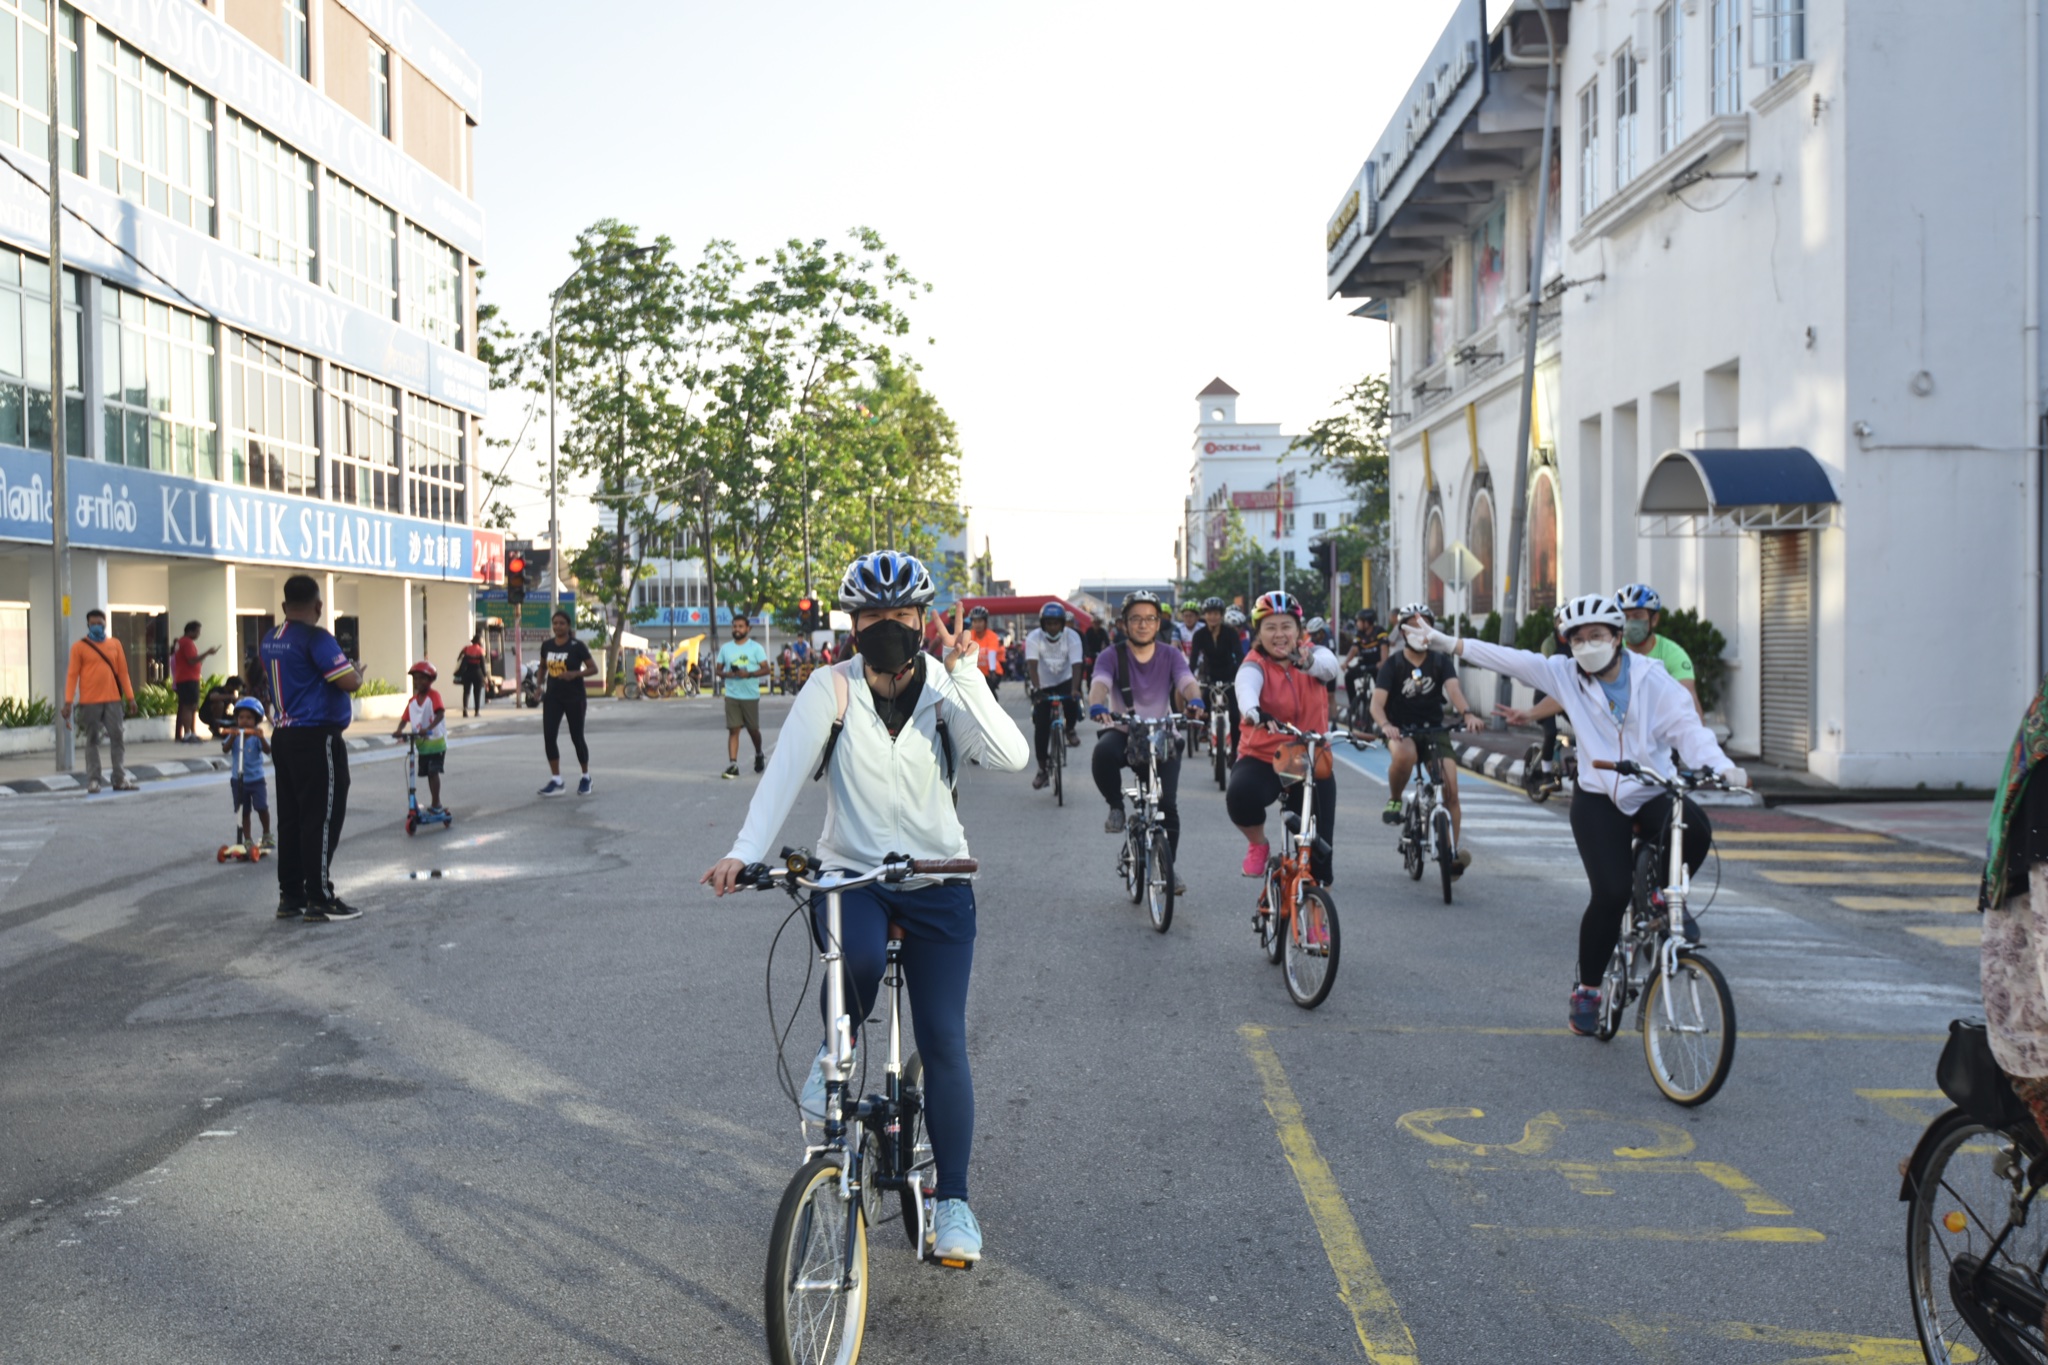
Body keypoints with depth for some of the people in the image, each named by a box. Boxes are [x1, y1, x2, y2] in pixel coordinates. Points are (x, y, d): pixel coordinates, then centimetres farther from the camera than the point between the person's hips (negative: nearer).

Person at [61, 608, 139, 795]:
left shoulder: (115, 644, 10)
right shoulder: (79, 647, 1)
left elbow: (123, 672, 11)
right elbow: (72, 675, -3)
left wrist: (130, 697, 6)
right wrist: (68, 702, -9)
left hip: (113, 700, 2)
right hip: (90, 702, -2)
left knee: (117, 738, 1)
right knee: (92, 740, 3)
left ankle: (120, 779, 4)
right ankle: (92, 781, 4)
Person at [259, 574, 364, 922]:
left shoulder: (269, 640, 11)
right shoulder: (315, 638, -14)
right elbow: (349, 681, -20)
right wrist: (358, 672, 2)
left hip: (284, 737, 9)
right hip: (317, 739, -9)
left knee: (291, 818, 12)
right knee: (322, 818, -3)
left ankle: (290, 896, 17)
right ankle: (320, 900, -1)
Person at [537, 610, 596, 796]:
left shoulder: (577, 646, -9)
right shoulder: (546, 645, 4)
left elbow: (593, 669, -9)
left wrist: (575, 674, -24)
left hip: (574, 698, -4)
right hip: (553, 697, 4)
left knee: (576, 738, 5)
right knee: (549, 737, -8)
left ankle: (585, 778, 24)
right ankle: (556, 781, -2)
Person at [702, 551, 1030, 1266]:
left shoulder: (945, 690, -4)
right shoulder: (832, 688, -6)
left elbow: (1012, 757, -20)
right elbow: (785, 770, -16)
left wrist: (965, 675, -28)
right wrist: (744, 852, -29)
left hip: (937, 885, 1)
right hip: (850, 876, -1)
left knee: (943, 1041, -3)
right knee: (858, 956, -35)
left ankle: (953, 1198, 12)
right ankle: (837, 1050, -1)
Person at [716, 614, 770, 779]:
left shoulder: (755, 647, -2)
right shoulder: (725, 648, 7)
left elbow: (765, 669, -6)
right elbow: (719, 670, 11)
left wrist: (749, 674, -22)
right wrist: (726, 674, -12)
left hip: (751, 695, -2)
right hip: (731, 695, 2)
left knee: (753, 729, 9)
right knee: (733, 730, -5)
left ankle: (759, 755, 36)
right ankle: (733, 765, -7)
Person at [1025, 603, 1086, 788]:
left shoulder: (1072, 637, -20)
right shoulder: (1033, 638, -21)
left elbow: (1076, 666, -30)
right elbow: (1032, 665, -32)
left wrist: (1075, 690, -46)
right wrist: (1036, 689, -49)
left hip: (1065, 681, 0)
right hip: (1043, 685, 0)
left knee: (1073, 703, -32)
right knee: (1041, 727, -7)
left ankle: (1070, 729, 1)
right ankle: (1043, 769, 6)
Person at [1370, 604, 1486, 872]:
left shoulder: (1440, 661, 0)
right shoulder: (1393, 664, -5)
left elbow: (1453, 688, -18)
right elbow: (1377, 702, -17)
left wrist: (1467, 714, -40)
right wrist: (1385, 725, -40)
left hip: (1433, 730, 2)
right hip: (1400, 730, -2)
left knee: (1450, 787, -13)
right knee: (1404, 755, -38)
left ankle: (1454, 850, -5)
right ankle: (1394, 799, -10)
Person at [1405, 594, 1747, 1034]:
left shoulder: (1652, 680, -5)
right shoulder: (1566, 675, -1)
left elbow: (1688, 728, -13)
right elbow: (1508, 659, 0)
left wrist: (1721, 767, -31)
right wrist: (1446, 643, -2)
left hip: (1653, 794, 1)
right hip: (1598, 799, 0)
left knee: (1694, 831, -32)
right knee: (1611, 894, -15)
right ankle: (1587, 988, 6)